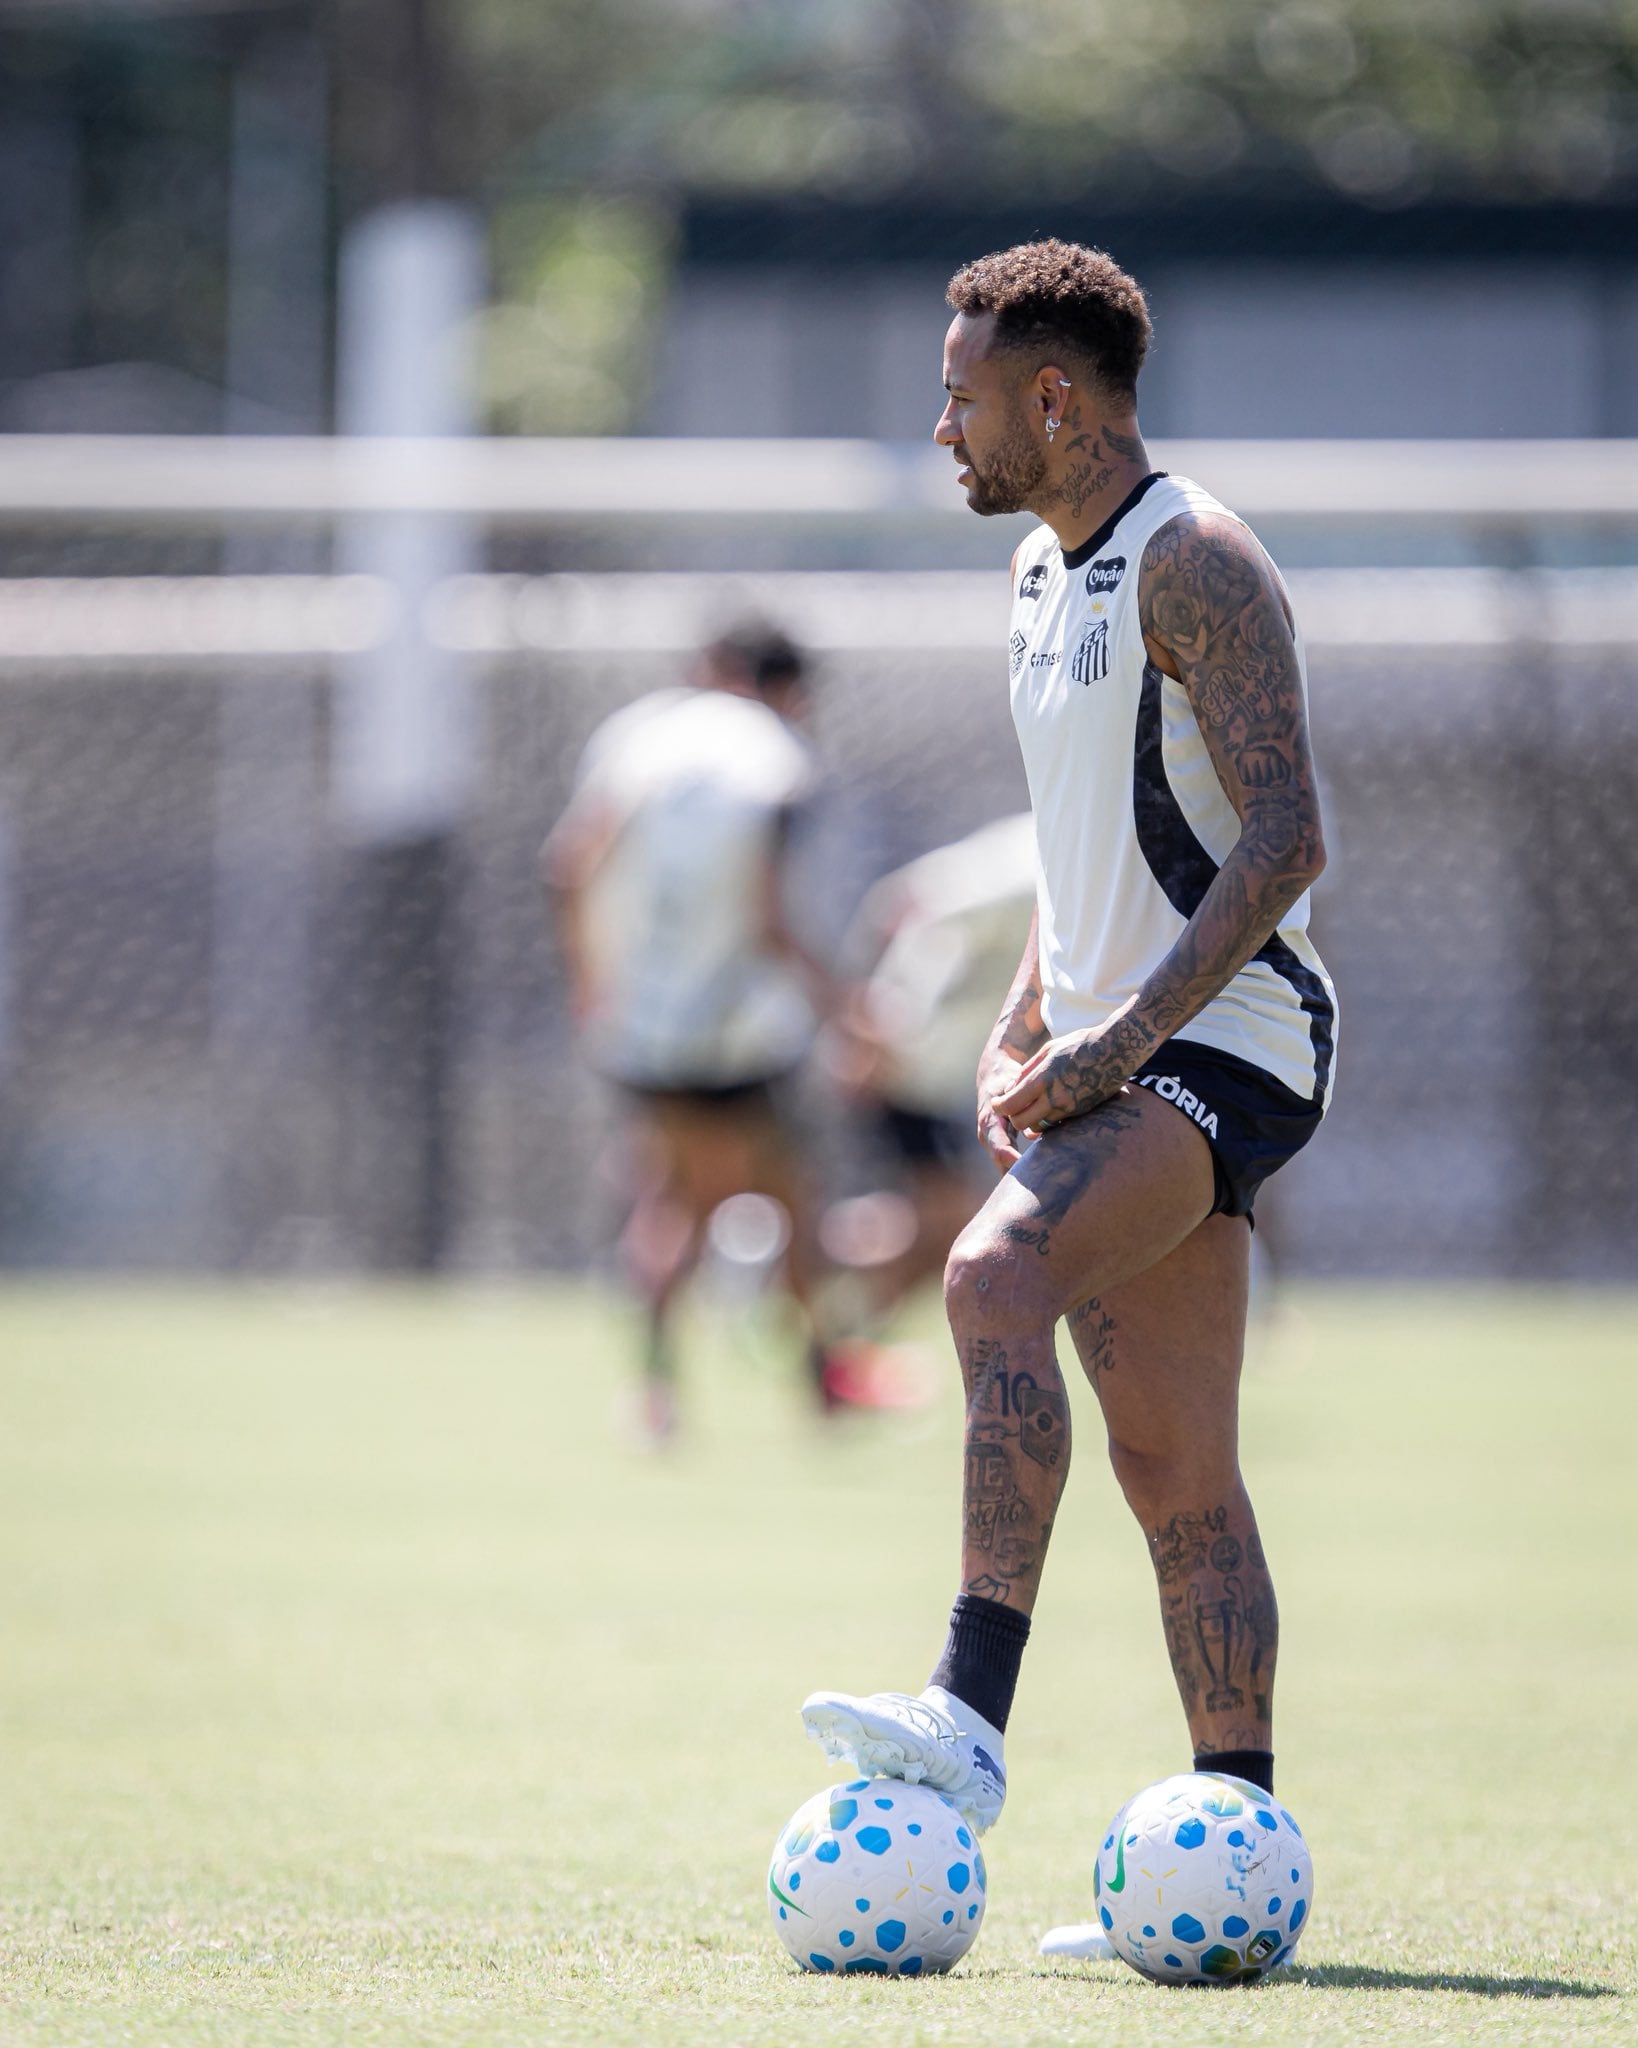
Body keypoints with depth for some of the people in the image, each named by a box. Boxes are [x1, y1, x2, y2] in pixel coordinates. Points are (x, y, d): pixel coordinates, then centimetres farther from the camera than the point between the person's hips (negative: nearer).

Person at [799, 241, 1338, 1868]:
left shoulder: (1193, 563, -11)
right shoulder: (1049, 573, 18)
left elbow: (1284, 839, -19)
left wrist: (1123, 1035, -24)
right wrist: (1019, 1038, 12)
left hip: (1227, 1045, -10)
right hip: (1116, 1061, 10)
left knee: (999, 1273, -29)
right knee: (1171, 1470, 6)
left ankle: (970, 1716, -38)